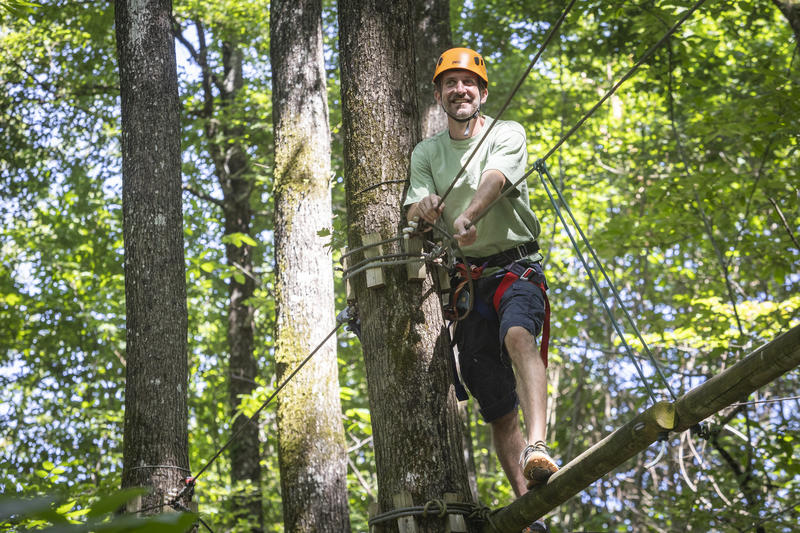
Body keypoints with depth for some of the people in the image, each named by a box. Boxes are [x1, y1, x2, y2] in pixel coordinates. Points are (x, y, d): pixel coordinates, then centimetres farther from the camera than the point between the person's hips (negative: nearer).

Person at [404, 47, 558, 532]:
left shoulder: (507, 134, 1)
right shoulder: (425, 154, 14)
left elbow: (493, 180, -20)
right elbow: (417, 211, 1)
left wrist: (466, 217, -42)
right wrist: (423, 210, -26)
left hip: (515, 268, -4)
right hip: (465, 280, 4)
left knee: (517, 336, -36)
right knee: (497, 408, 1)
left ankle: (537, 449, -53)